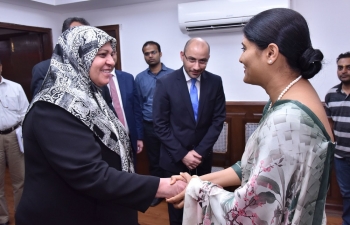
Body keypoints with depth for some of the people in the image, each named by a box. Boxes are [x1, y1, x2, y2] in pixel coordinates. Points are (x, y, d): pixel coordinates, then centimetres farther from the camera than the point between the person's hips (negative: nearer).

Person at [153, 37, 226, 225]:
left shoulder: (215, 82, -4)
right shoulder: (165, 83, -11)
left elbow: (218, 119, -2)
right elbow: (160, 125, -10)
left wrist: (200, 151, -10)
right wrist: (182, 154, -14)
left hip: (203, 157, 2)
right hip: (175, 158, -2)